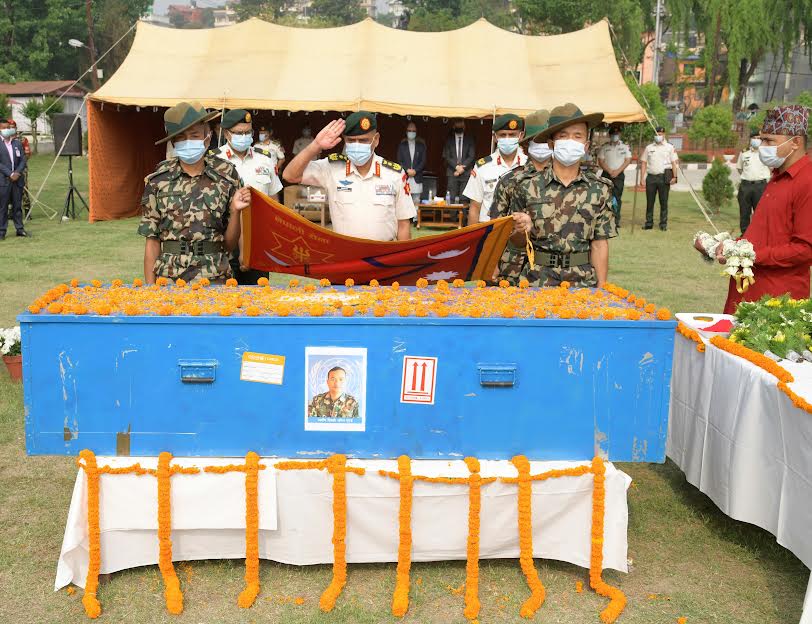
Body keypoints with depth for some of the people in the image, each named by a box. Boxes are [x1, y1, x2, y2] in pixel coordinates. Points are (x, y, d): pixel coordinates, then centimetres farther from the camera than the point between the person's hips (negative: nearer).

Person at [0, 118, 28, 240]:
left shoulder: (17, 143, 12)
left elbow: (23, 160, 8)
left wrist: (17, 173, -7)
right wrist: (10, 174, -15)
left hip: (17, 180, 4)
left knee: (17, 205, 9)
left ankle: (20, 229, 15)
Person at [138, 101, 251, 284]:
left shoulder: (226, 177, 0)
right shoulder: (158, 180, 1)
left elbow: (229, 245, 3)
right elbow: (152, 241, 2)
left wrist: (235, 211, -13)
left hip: (214, 278, 0)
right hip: (168, 277, 0)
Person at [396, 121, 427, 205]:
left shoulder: (421, 145, 11)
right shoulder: (402, 145, 11)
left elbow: (423, 161, 5)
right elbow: (399, 160, 5)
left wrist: (415, 171, -9)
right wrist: (407, 170, -10)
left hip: (417, 178, 0)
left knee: (416, 202, -2)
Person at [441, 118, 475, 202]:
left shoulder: (469, 139, 9)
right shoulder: (449, 139, 11)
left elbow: (471, 156, 2)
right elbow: (446, 156, 4)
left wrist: (462, 167, -8)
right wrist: (456, 167, -9)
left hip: (466, 173, 0)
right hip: (452, 173, 0)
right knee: (451, 198, -6)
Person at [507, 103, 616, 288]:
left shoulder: (599, 189, 2)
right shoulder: (529, 187, 0)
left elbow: (599, 245, 3)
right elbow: (516, 242, 8)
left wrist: (601, 291, -1)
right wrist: (523, 231, -13)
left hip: (583, 282, 0)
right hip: (538, 281, 0)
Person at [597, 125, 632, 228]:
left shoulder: (625, 147, 8)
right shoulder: (604, 147, 6)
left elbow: (628, 160, 3)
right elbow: (600, 161, 1)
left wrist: (617, 171, -9)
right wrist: (610, 171, -9)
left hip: (619, 174, 0)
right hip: (607, 174, 0)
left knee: (617, 197, -4)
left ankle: (616, 220, -4)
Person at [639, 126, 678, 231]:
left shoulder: (669, 147, 8)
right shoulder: (649, 147, 13)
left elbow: (674, 163, 5)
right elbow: (644, 163, 12)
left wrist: (674, 177, -5)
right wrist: (642, 178, 3)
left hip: (664, 177, -2)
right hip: (651, 177, 2)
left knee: (664, 202, 1)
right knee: (649, 201, 3)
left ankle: (663, 224, 6)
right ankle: (649, 223, 10)